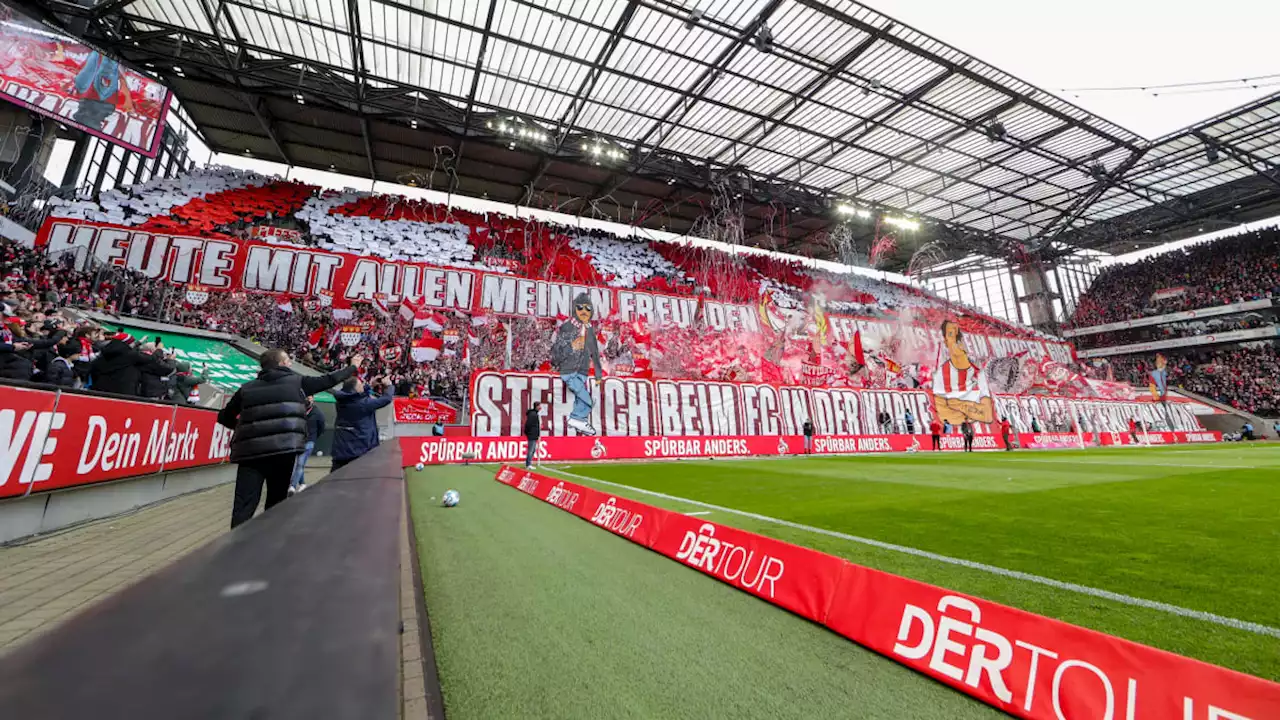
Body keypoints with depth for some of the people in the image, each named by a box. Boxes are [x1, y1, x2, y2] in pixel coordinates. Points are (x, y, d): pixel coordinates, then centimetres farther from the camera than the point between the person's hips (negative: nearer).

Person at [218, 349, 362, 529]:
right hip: (283, 448, -2)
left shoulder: (247, 387, 16)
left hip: (249, 450, 2)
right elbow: (328, 380, 21)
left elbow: (224, 417, 22)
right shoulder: (296, 381, 9)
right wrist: (353, 367, 34)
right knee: (276, 504, 13)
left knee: (243, 507, -2)